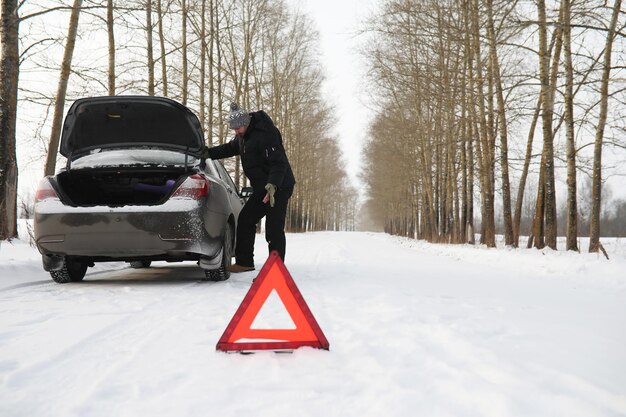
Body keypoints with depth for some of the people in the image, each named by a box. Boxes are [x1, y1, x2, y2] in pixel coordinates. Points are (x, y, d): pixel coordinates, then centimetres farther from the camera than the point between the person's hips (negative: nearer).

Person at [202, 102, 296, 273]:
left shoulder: (265, 135, -21)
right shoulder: (243, 136, 9)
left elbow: (279, 163, -26)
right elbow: (230, 148, 26)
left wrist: (273, 185, -38)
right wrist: (209, 153, 12)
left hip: (279, 187, -10)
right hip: (262, 188, 10)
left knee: (274, 229, -13)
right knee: (245, 220, 10)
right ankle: (244, 262, 18)